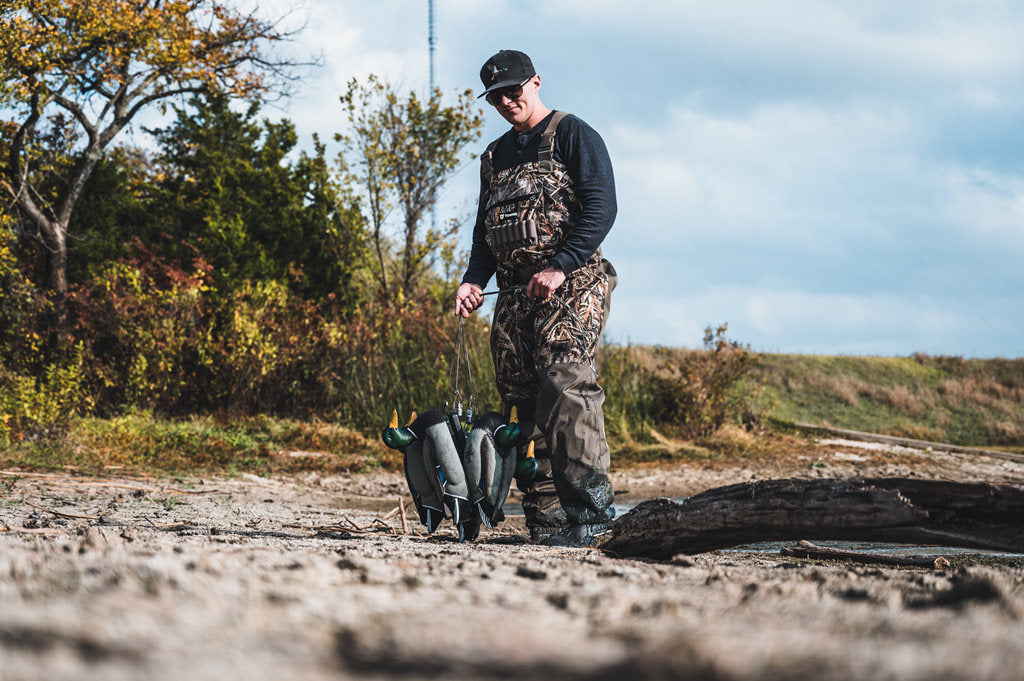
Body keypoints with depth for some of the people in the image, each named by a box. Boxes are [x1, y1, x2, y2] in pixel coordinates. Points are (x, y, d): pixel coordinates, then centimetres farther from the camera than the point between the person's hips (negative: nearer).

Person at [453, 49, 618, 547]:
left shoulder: (573, 135, 3)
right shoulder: (496, 156, 23)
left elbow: (601, 207, -9)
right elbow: (485, 231, 25)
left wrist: (560, 267, -19)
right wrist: (473, 280, 5)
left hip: (571, 284, -7)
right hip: (514, 294, 7)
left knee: (566, 383, -21)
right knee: (525, 402, -1)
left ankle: (590, 508, -22)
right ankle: (546, 519, 0)